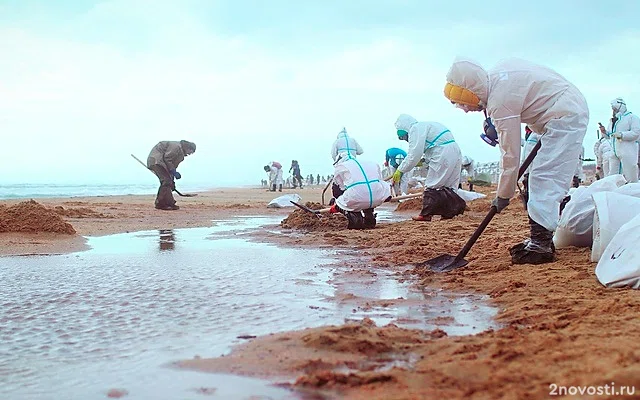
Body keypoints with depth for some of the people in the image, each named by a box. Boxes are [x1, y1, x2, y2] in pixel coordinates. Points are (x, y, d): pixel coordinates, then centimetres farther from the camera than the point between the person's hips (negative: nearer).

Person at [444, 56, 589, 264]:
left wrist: (503, 196, -9)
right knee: (547, 179, 11)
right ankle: (542, 239, 15)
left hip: (565, 117, -11)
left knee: (544, 179, -16)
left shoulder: (501, 101, -24)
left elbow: (510, 155, -20)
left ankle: (540, 245, -21)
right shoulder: (498, 72, 0)